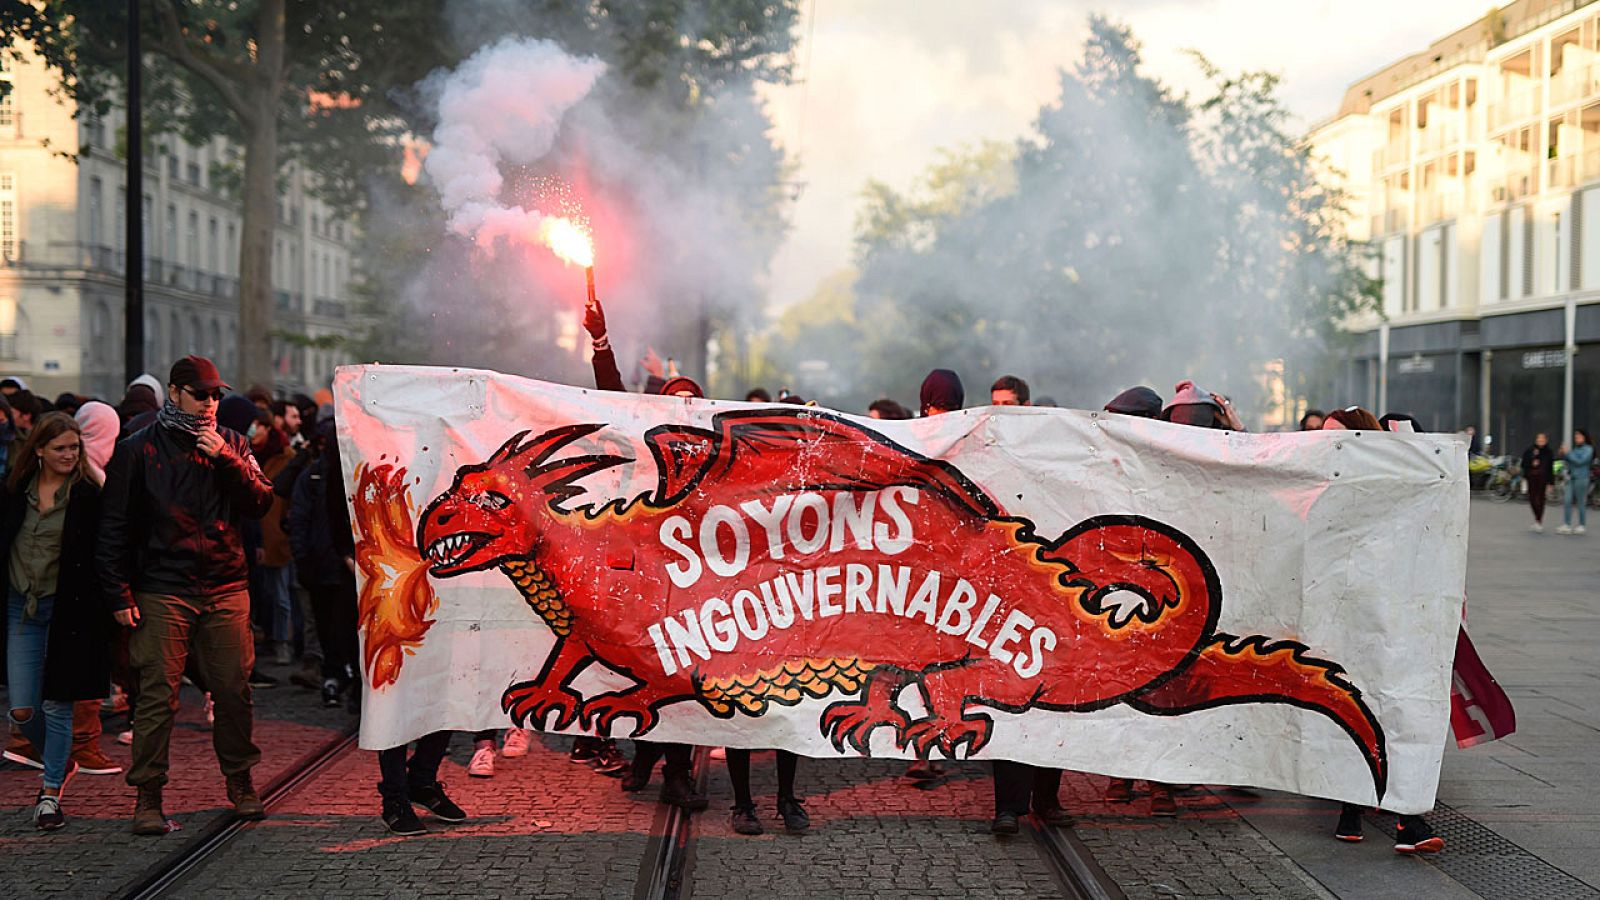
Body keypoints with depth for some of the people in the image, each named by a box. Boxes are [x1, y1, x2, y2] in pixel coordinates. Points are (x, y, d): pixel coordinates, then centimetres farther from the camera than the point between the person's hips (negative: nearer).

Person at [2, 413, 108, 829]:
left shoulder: (88, 495, -6)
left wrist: (96, 615, -11)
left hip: (66, 608, -3)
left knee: (56, 705, 2)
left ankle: (51, 791, 16)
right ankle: (60, 763, 30)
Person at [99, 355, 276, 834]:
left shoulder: (231, 443, 11)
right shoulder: (138, 450, 3)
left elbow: (260, 504, 1)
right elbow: (114, 528, 2)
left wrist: (225, 459, -11)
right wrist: (120, 595, -4)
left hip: (226, 590, 3)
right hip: (162, 592, -2)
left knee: (234, 689, 4)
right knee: (158, 695, -4)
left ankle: (240, 779, 20)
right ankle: (148, 795, 5)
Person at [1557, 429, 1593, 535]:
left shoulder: (1588, 449, -5)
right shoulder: (1575, 449, 14)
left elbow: (1580, 461, -16)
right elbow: (1568, 462, 20)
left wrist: (1568, 453, -13)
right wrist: (1563, 455, 3)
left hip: (1581, 478, -6)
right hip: (1571, 478, 6)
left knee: (1581, 503, 1)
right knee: (1567, 501, -1)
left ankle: (1581, 526, 11)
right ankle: (1566, 526, 1)